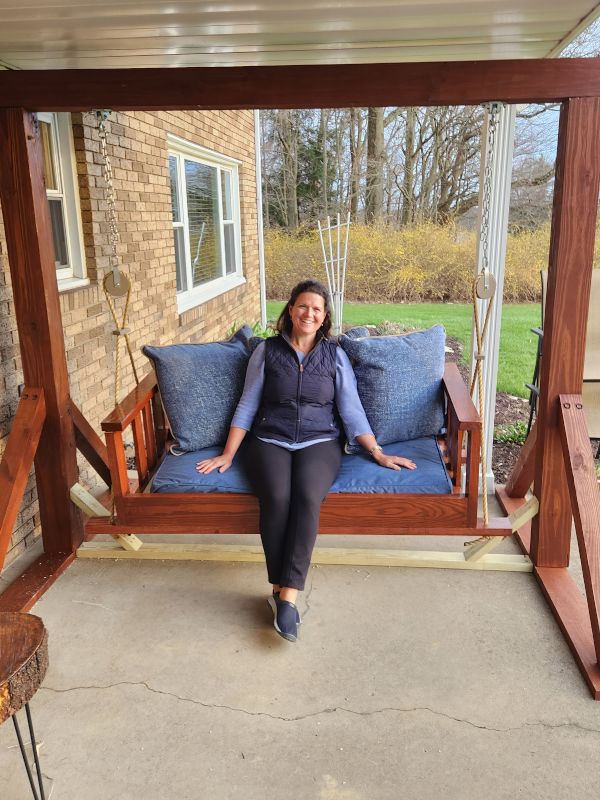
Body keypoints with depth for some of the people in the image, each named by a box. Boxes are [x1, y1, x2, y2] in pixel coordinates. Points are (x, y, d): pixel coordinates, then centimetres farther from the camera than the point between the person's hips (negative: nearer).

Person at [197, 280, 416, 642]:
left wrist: (379, 454, -1)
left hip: (319, 441, 0)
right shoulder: (267, 351, 8)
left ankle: (286, 595, -28)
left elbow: (352, 409, 7)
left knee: (308, 497, -32)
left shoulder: (335, 355, 10)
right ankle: (282, 591, -19)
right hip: (270, 440, 0)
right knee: (277, 498, -32)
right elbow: (247, 405, 9)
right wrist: (228, 455, 4)